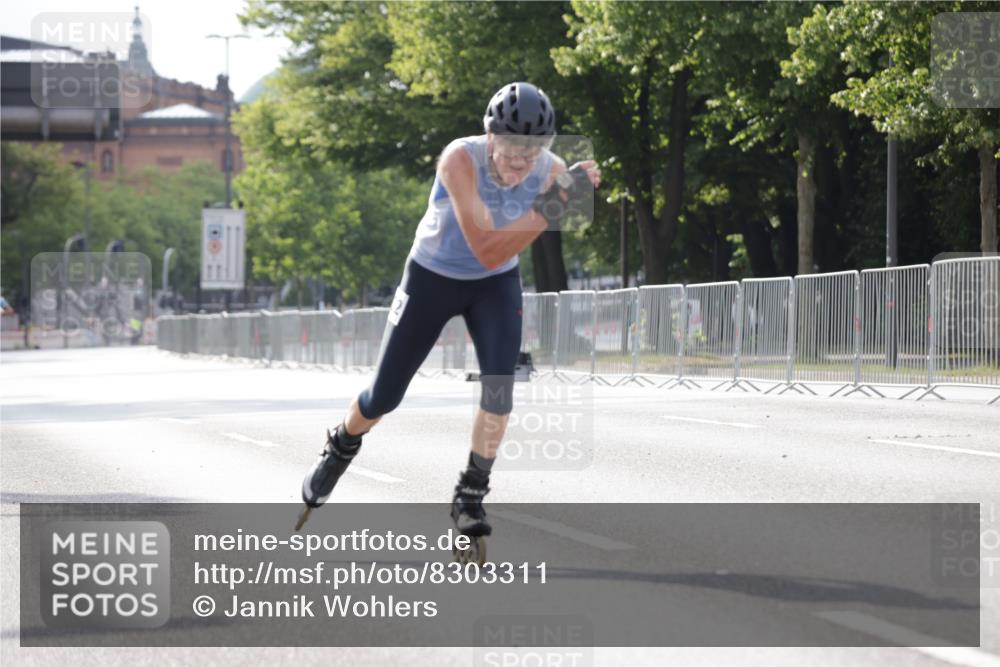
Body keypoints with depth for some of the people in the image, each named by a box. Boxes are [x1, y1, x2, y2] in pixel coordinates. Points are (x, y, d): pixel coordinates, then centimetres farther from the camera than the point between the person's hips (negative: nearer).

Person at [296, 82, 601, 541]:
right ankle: (341, 448, 42)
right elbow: (488, 251, -42)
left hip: (496, 284, 2)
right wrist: (554, 206, -49)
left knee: (500, 383, -21)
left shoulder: (551, 171, -23)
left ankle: (470, 497, -5)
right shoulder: (460, 159, -36)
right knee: (383, 398, 7)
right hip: (432, 278, -2)